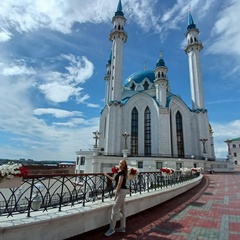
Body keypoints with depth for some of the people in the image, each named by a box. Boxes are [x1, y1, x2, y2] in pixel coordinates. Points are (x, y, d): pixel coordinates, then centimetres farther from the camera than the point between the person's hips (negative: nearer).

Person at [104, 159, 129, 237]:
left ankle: (112, 229, 5)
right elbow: (114, 179, 26)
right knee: (122, 210, 15)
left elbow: (119, 184, -19)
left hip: (121, 191, -10)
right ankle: (122, 228, 24)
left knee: (115, 209, -5)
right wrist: (107, 175, 31)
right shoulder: (120, 172, 13)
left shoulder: (122, 172, -15)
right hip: (122, 191, 10)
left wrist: (116, 194, -17)